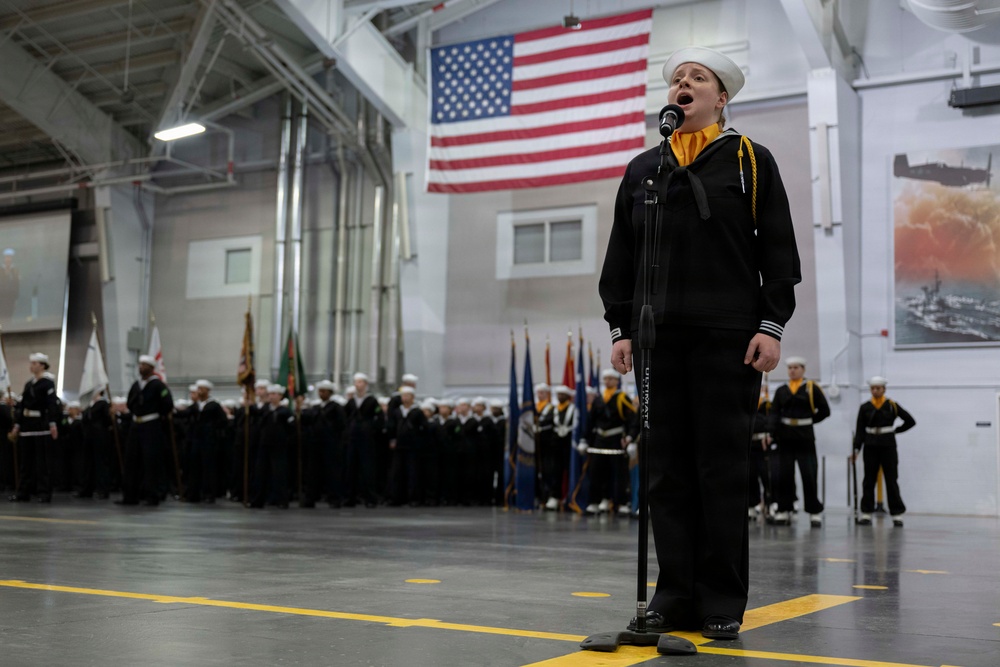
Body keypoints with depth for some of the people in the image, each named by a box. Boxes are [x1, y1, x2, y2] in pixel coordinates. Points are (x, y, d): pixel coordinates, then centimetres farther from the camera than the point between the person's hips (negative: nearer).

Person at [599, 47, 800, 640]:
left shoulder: (751, 160, 7)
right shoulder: (642, 170, 17)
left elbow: (778, 249, 2)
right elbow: (621, 256, 16)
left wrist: (772, 325, -7)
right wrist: (620, 328, 8)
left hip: (729, 337, -3)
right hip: (659, 338, 3)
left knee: (724, 470, -2)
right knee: (668, 471, 4)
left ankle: (724, 603, 6)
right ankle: (676, 596, 11)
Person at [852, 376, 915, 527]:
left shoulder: (892, 406, -1)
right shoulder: (865, 407, 2)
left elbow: (911, 421, 5)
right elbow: (860, 430, -1)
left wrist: (896, 430, 1)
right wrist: (856, 448, -11)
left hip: (888, 447, -1)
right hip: (870, 447, 1)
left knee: (891, 480, 0)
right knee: (869, 480, 4)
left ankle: (897, 514, 4)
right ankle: (866, 513, 10)